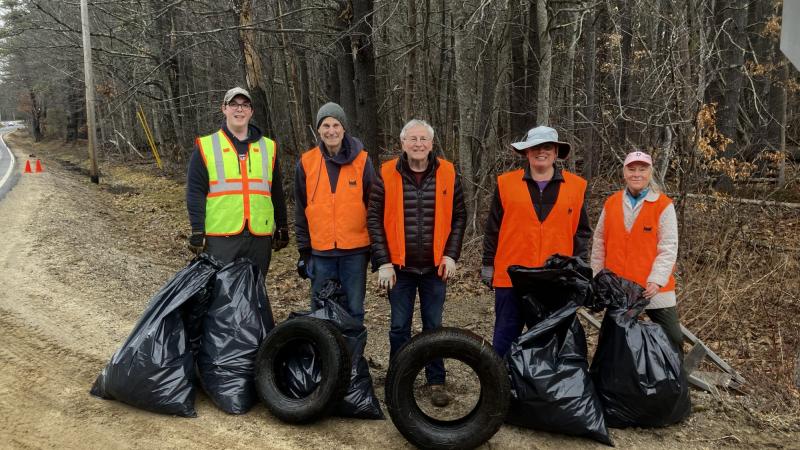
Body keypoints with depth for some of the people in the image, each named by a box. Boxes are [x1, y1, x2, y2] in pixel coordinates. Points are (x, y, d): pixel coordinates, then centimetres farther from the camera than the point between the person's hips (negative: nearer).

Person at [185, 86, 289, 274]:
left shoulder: (269, 147, 12)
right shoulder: (205, 146, 3)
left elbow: (277, 192, 16)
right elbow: (195, 192, -1)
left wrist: (282, 228, 15)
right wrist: (197, 232, -8)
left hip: (259, 236, 3)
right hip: (220, 236, -2)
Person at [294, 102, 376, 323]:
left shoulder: (362, 161, -1)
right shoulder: (306, 162, 3)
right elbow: (301, 210, 8)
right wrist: (303, 250, 6)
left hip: (355, 250, -1)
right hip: (320, 251, 1)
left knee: (354, 310, 8)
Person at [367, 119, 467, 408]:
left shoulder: (447, 173, -2)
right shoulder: (387, 174, -5)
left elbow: (459, 216, 4)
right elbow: (374, 219, -3)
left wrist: (451, 255, -4)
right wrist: (383, 262, -8)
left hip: (435, 266, 1)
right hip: (400, 267, 0)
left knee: (433, 326, 11)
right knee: (399, 327, 10)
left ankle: (436, 381, 25)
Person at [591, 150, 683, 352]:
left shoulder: (664, 205, -5)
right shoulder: (611, 203, 4)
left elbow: (668, 248, -9)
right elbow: (599, 244, 9)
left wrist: (656, 280, -18)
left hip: (653, 289, -3)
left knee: (673, 338, -2)